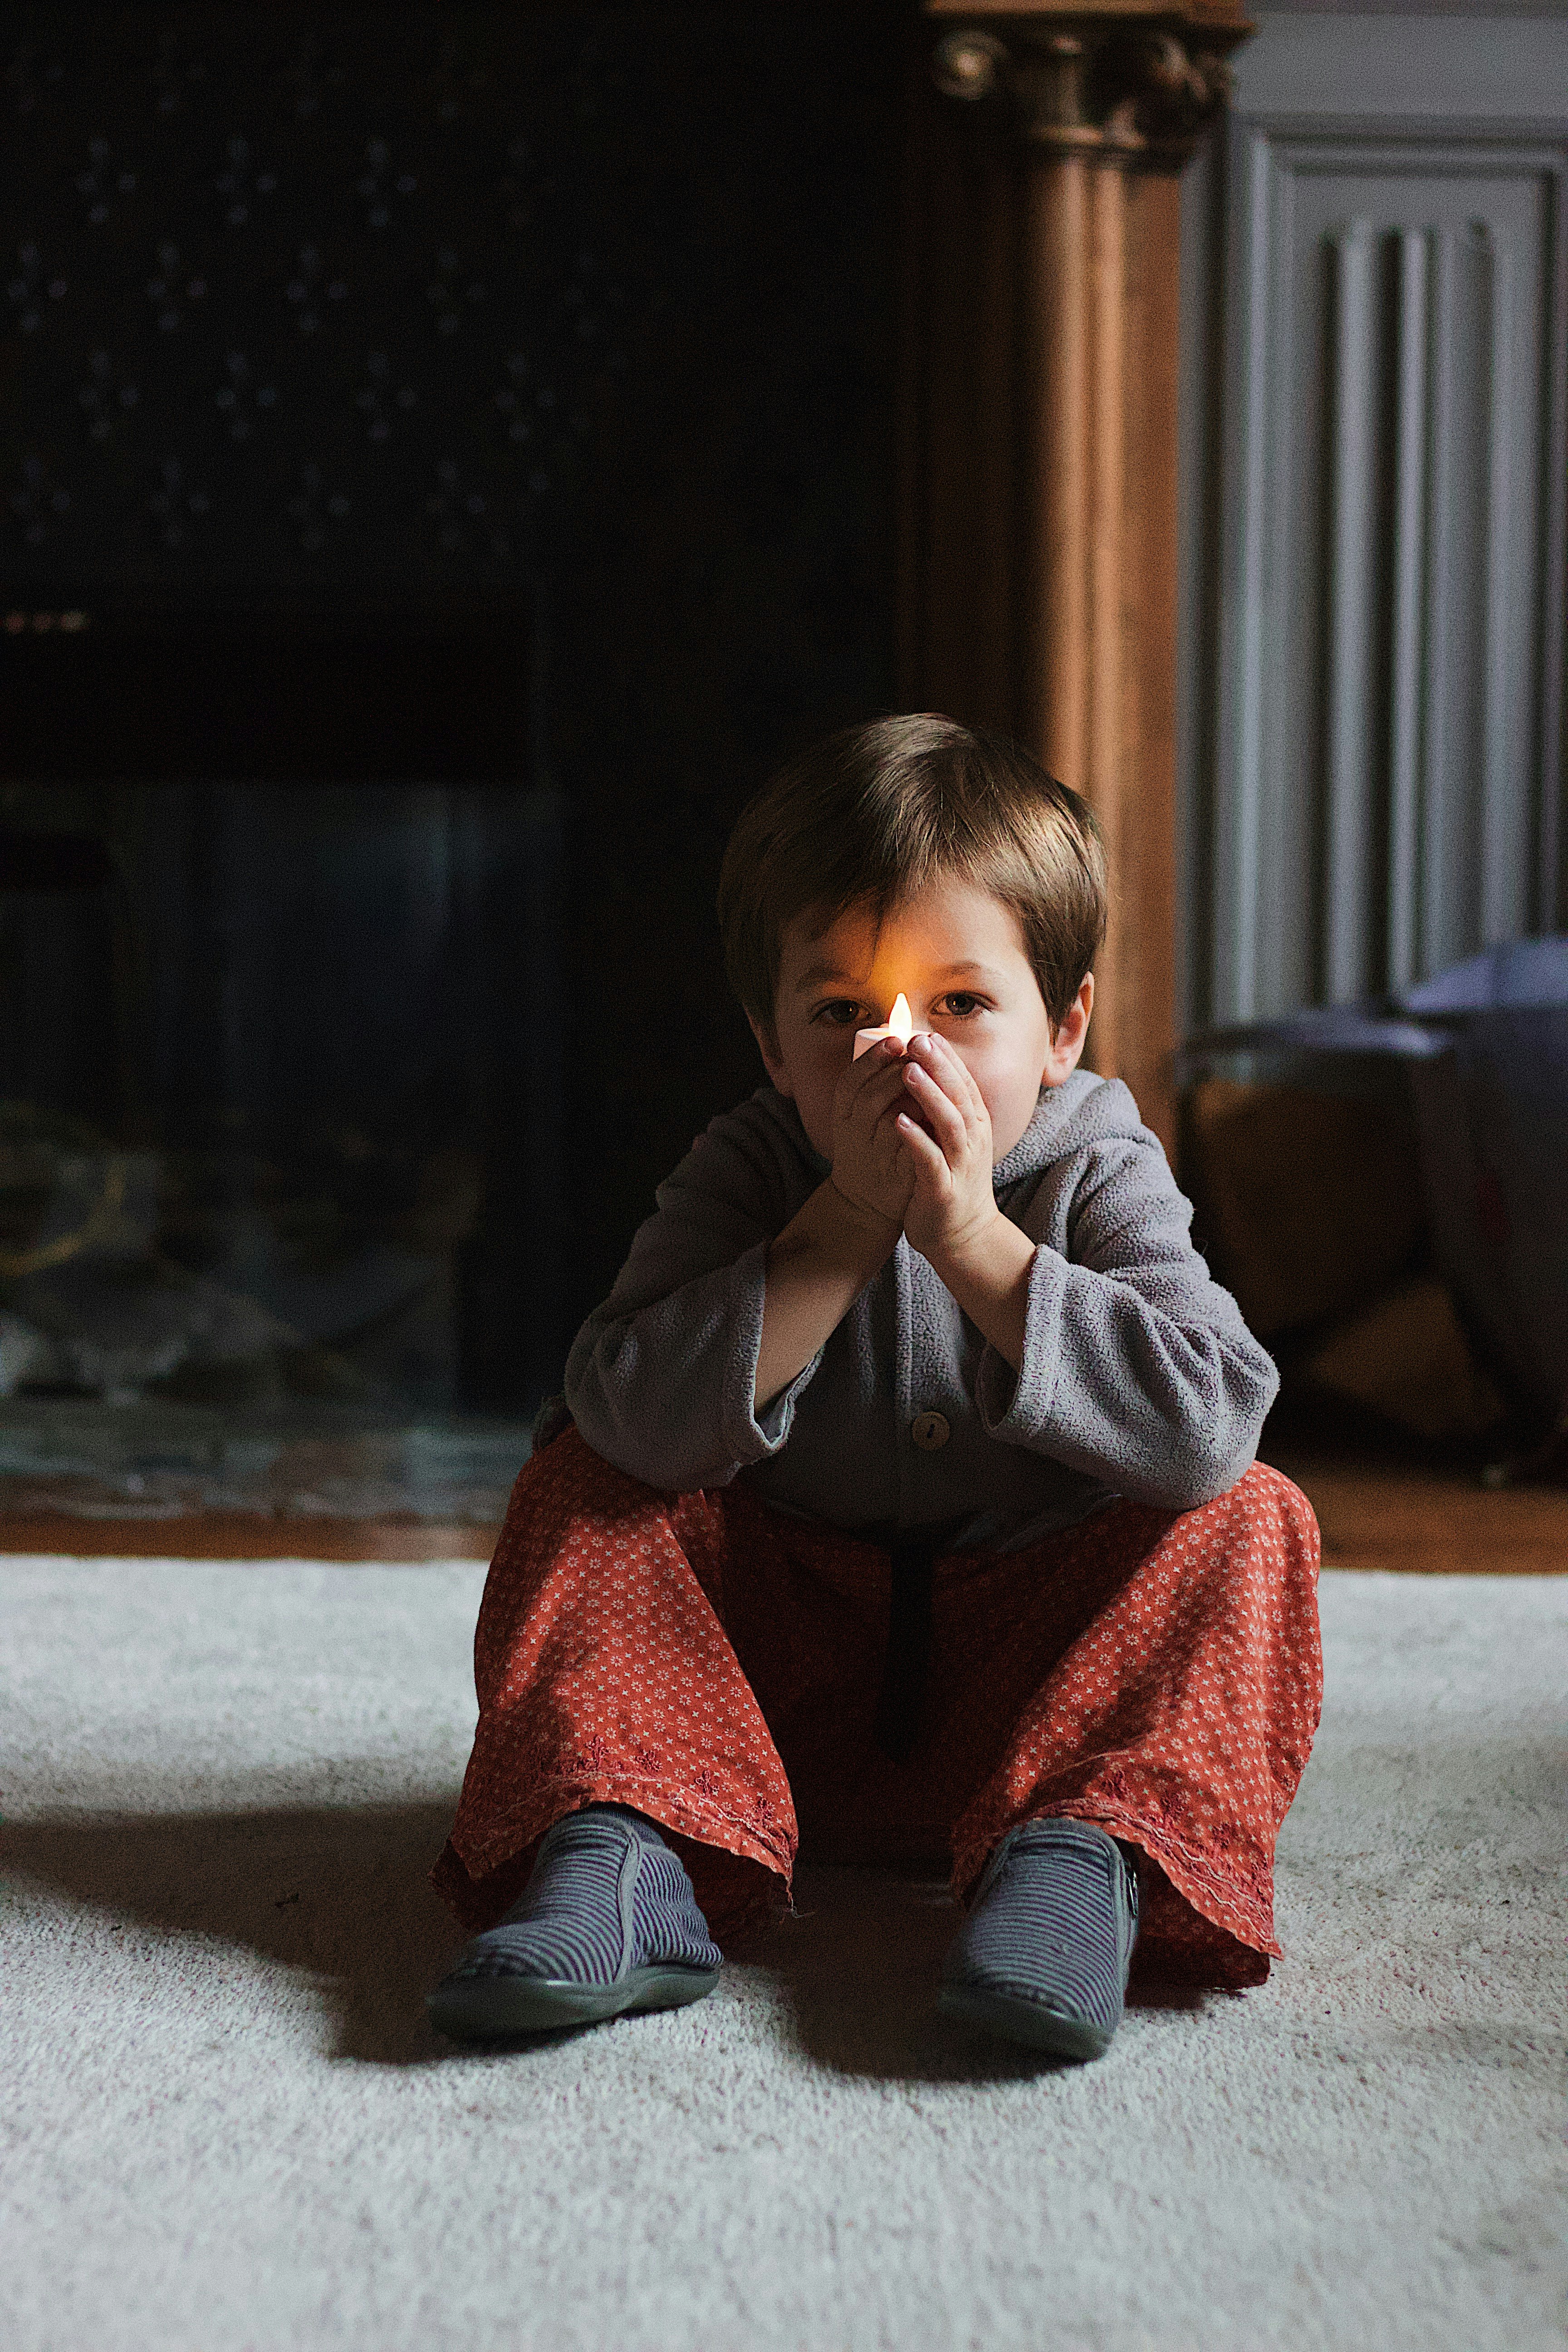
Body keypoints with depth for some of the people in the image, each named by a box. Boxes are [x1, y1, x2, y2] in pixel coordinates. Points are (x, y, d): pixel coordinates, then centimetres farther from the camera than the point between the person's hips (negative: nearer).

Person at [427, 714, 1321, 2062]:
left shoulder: (1101, 1182, -10)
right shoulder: (752, 1173, -8)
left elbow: (1211, 1424, -29)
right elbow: (642, 1423, -26)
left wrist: (973, 1238, -30)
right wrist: (848, 1221, -30)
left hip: (1037, 1668, -1)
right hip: (775, 1665, 1)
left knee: (1249, 1524, -22)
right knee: (579, 1491, -15)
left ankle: (1085, 1845, -39)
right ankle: (627, 1848, -33)